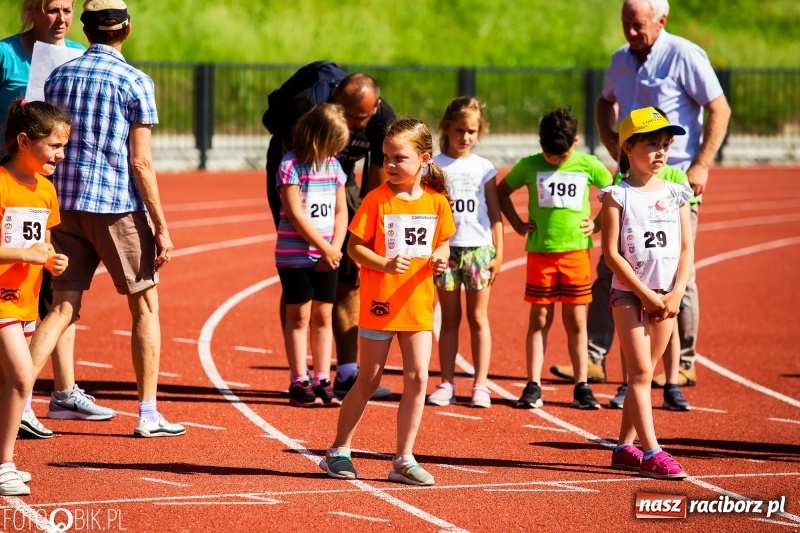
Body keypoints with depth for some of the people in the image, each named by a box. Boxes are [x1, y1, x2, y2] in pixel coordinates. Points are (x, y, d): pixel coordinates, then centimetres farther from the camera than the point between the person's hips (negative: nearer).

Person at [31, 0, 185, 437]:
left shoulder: (59, 76, 9)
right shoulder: (135, 82, -5)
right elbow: (141, 162, -9)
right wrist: (161, 227, -6)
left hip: (65, 204, 4)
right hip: (118, 205, -4)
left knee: (63, 306, 7)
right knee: (145, 306, 8)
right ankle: (148, 414, 7)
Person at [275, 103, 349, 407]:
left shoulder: (333, 165, 7)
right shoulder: (291, 165, -11)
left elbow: (340, 212, 9)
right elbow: (295, 214, -15)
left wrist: (335, 249, -5)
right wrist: (325, 248, -13)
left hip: (327, 257, 5)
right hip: (295, 256, -5)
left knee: (323, 316, 6)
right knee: (299, 316, 0)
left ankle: (322, 382, 9)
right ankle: (299, 383, 3)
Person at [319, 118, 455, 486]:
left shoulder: (437, 201, 1)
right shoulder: (377, 200, -9)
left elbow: (442, 242, 13)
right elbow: (354, 246, -8)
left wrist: (441, 258, -10)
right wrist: (384, 264, -24)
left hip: (418, 304, 3)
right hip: (379, 303, -3)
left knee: (417, 378, -1)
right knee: (368, 382, 5)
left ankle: (403, 460, 9)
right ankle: (338, 451, 20)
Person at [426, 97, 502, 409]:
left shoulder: (484, 168, 6)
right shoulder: (434, 166, 3)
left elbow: (495, 215, 7)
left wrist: (498, 253, 3)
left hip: (478, 249, 0)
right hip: (446, 248, 0)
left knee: (478, 318, 3)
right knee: (450, 318, 5)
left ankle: (480, 385, 6)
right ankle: (447, 384, 8)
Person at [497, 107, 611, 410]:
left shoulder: (588, 166, -1)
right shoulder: (529, 166, -2)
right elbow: (501, 192, 12)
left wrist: (598, 222, 2)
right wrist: (518, 225, 4)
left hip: (576, 252, 0)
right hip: (540, 252, 0)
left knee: (576, 320, 4)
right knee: (539, 319, 3)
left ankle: (581, 387, 9)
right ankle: (533, 387, 5)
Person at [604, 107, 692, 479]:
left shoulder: (675, 194, 7)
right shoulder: (618, 195, -5)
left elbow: (686, 249, 5)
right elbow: (611, 253, -9)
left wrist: (675, 294, -8)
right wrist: (645, 295, -13)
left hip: (666, 297, 4)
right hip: (629, 294, -4)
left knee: (644, 372, 8)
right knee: (640, 372, -8)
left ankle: (625, 446, 16)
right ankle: (651, 452, -13)